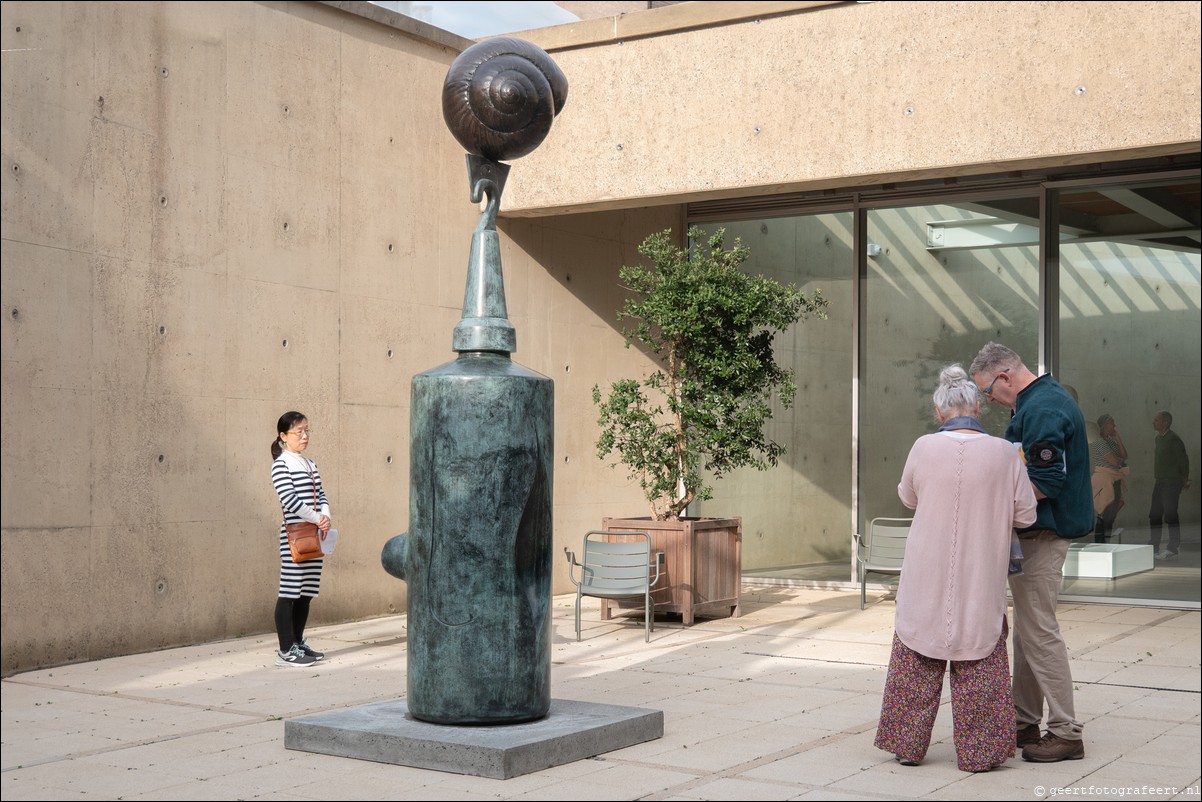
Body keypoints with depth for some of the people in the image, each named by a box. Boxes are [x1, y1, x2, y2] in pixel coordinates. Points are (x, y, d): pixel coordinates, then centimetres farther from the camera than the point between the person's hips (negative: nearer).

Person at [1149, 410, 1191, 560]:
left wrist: (1185, 480, -5)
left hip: (1172, 483, -9)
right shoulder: (1159, 438, 12)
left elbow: (1183, 459, -15)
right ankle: (1154, 547, 18)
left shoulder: (1173, 439, -15)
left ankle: (1173, 549, -3)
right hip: (1160, 482, 9)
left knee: (1170, 514, -9)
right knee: (1154, 514, 10)